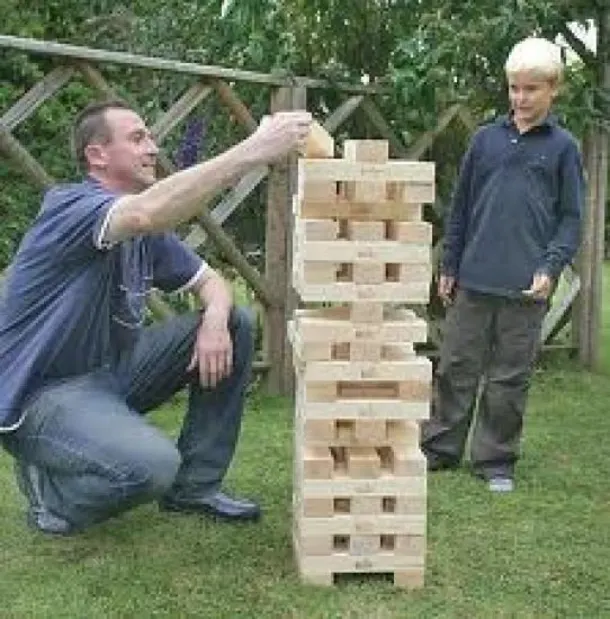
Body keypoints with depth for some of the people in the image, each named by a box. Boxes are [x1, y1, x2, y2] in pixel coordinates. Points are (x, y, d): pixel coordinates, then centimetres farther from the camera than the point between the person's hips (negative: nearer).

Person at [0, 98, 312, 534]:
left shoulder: (147, 233, 8)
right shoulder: (69, 206, -19)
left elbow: (210, 281, 11)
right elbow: (147, 212, -41)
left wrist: (215, 321, -15)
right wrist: (253, 150, -44)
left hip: (113, 369, 9)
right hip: (43, 394, -9)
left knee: (236, 325, 1)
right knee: (152, 465, -35)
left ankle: (195, 486, 8)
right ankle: (48, 489, 0)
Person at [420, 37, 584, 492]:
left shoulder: (563, 147, 2)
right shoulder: (486, 139, 7)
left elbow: (571, 217, 1)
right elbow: (461, 207, 12)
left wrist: (551, 268, -12)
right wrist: (449, 267, 10)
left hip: (526, 287, -2)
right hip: (473, 281, 2)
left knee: (510, 379, 7)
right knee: (456, 369, 9)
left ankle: (496, 460, 20)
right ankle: (440, 448, 23)